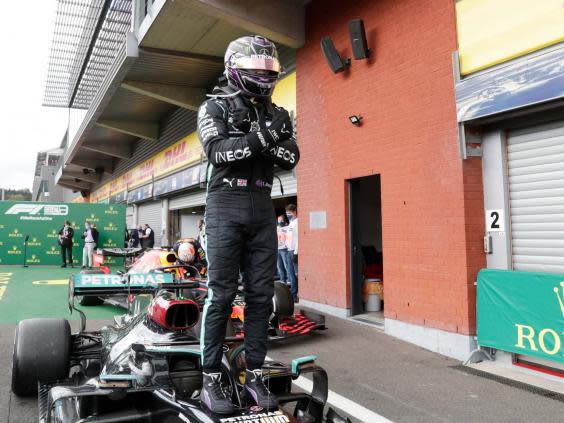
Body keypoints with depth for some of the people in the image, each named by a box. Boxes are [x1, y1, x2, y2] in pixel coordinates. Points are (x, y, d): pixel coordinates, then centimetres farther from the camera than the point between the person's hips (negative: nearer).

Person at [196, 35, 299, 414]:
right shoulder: (215, 107, 4)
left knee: (262, 294, 4)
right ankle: (211, 379, 7)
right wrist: (260, 137, -21)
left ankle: (255, 375, 15)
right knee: (221, 294, -3)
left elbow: (291, 159, 4)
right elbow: (217, 151, -13)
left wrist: (275, 137, -14)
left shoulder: (276, 114, 15)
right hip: (225, 205, -4)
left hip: (263, 209, 5)